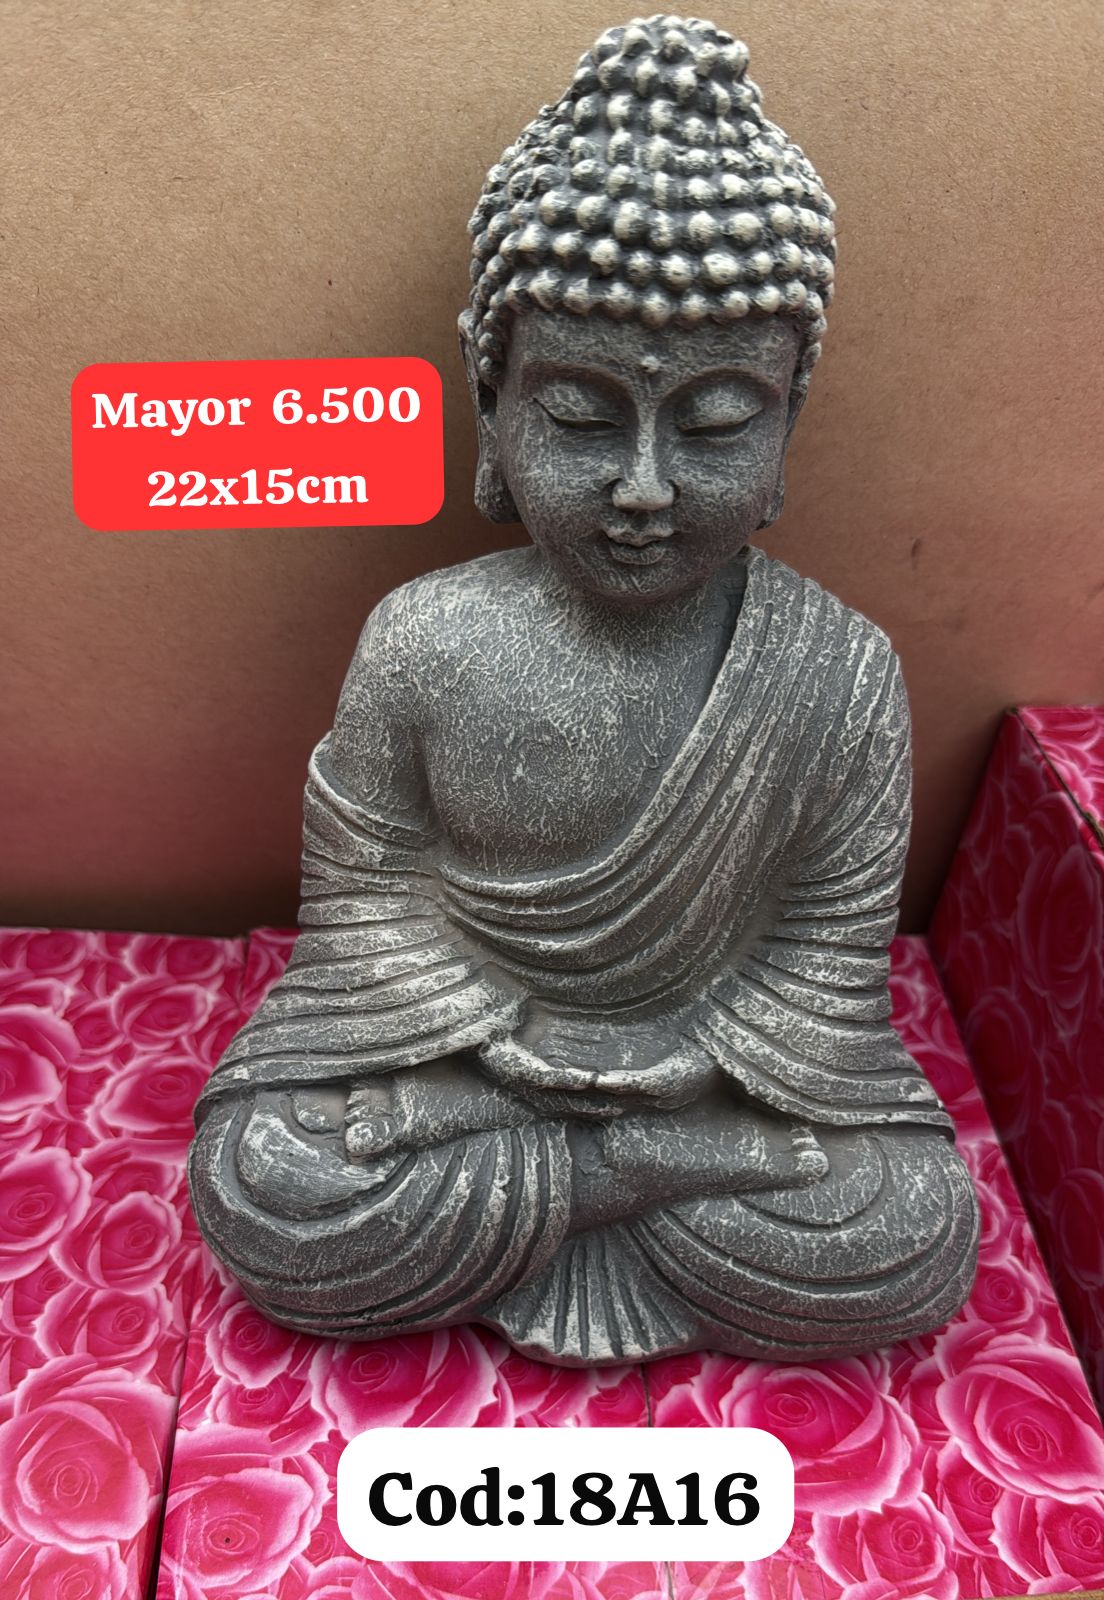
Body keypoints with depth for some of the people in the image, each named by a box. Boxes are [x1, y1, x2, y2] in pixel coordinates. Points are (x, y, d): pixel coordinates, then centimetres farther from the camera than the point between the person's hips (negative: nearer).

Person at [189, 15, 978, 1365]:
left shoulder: (844, 672, -14)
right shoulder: (423, 642, -15)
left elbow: (832, 952, -6)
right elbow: (366, 896, -6)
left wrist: (682, 1067, -13)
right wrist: (507, 1044, -13)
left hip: (720, 1056, 1)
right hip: (456, 1048, 0)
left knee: (913, 1241, -16)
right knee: (252, 1181, -20)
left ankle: (476, 1204, -6)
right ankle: (666, 1169, -9)